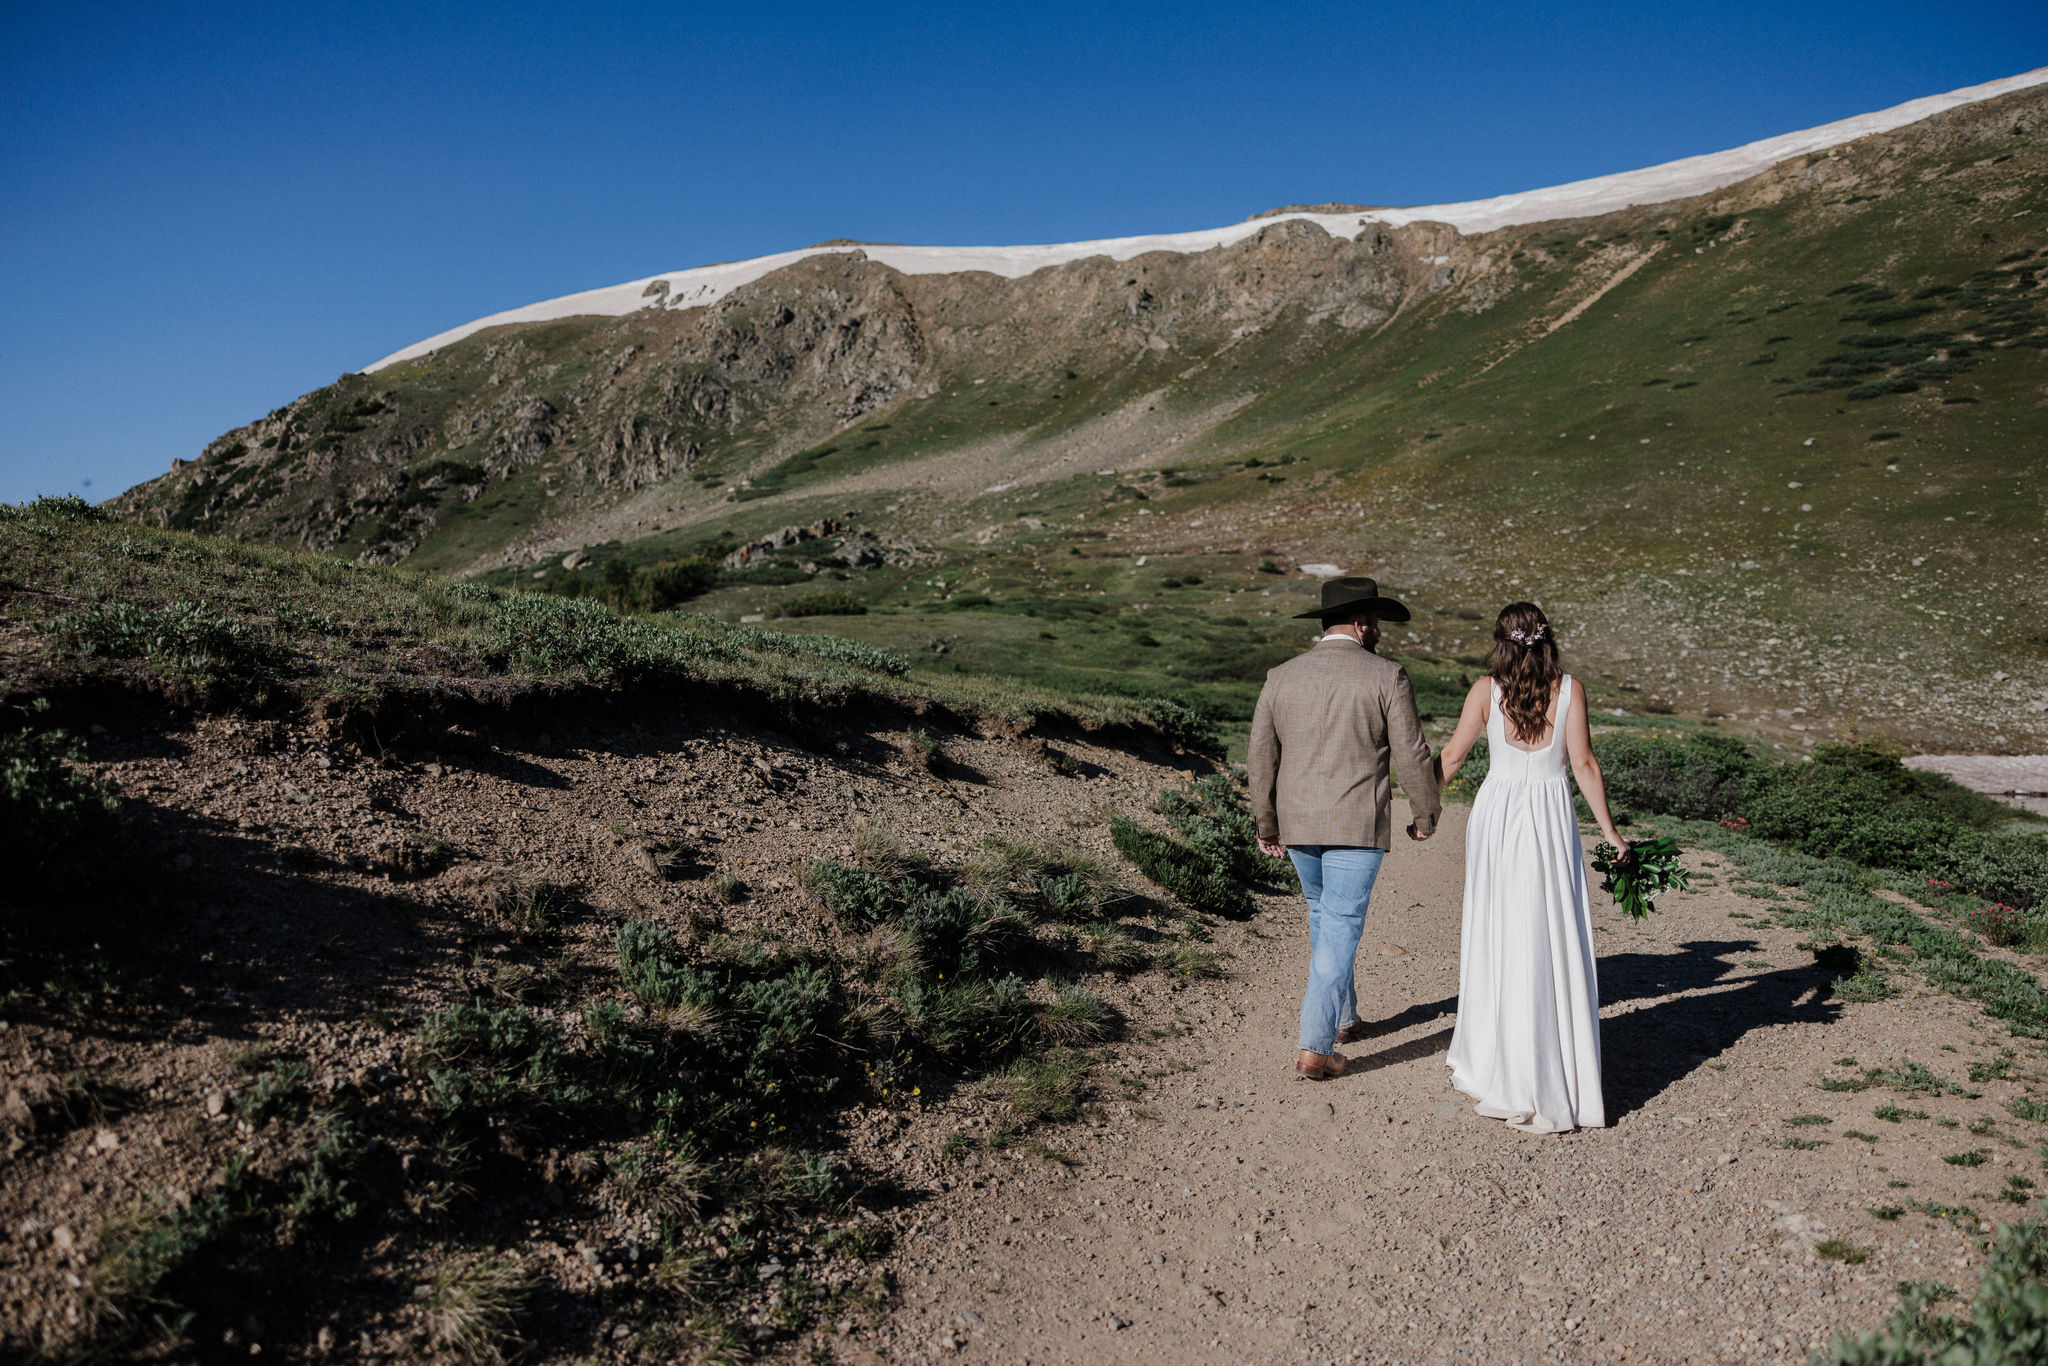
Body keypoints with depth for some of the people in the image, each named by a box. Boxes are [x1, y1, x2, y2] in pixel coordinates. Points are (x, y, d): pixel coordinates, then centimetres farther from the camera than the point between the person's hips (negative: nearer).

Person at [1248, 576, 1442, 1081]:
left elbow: (1261, 756, 6)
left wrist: (1266, 823, 15)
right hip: (1356, 825, -4)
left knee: (1324, 914, 24)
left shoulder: (1281, 677, 4)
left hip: (1296, 823, 4)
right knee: (1340, 929, 0)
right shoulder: (1386, 677, -7)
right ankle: (1315, 1048, -3)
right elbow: (1411, 755, -7)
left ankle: (1342, 1017, 36)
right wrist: (1426, 815, 8)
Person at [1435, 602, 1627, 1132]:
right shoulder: (1568, 690, -2)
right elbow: (1583, 764, -4)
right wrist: (1609, 830, 2)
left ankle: (1495, 1070, 18)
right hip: (1552, 818, 0)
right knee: (1554, 943, 6)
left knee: (1498, 936, 9)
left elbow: (1452, 755, -1)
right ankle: (1558, 1082, 11)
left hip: (1496, 815, 0)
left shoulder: (1486, 689, -3)